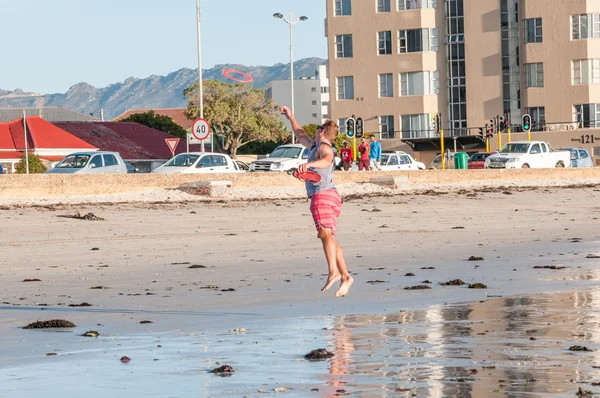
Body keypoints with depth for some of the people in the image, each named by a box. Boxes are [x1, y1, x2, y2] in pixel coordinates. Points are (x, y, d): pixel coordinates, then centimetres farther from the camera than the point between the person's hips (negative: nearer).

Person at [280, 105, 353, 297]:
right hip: (331, 196, 10)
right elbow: (301, 136, 45)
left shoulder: (324, 147, -3)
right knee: (329, 238, 10)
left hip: (323, 195, -10)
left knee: (325, 233, -25)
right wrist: (291, 118, 49)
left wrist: (308, 164, -43)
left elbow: (327, 160, -28)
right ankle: (345, 277, 8)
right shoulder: (315, 146, 26)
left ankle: (334, 272, -41)